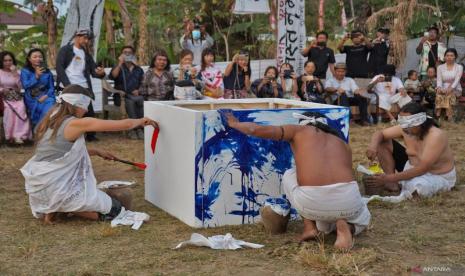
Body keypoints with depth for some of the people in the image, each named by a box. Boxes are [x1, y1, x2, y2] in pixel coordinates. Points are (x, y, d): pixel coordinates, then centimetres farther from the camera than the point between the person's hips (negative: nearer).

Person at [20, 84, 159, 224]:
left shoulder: (50, 121, 8)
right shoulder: (76, 123, -14)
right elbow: (123, 125, -10)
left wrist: (96, 152, 20)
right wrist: (141, 121, 9)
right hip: (57, 190, -8)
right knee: (113, 208, 5)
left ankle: (51, 208, 12)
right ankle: (59, 208, -3)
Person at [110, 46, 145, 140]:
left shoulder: (138, 69, 21)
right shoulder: (118, 68, 12)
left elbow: (143, 83, 16)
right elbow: (112, 76, -10)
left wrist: (139, 90, -4)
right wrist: (120, 63, -12)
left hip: (136, 95, 2)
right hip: (122, 96, -2)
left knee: (142, 100, -32)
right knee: (130, 101, -35)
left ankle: (139, 127, -28)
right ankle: (134, 128, -31)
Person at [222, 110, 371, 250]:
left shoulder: (300, 131, 18)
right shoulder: (343, 144, 27)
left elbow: (256, 130, 11)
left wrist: (235, 123, 31)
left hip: (311, 203, -2)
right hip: (347, 200, 2)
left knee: (289, 175, 32)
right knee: (361, 220, 39)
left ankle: (309, 226, 17)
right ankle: (346, 228, 3)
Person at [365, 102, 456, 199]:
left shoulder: (436, 136, -33)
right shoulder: (405, 129, -15)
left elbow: (421, 169, -36)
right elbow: (380, 133, -3)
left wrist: (390, 178, -38)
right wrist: (373, 145, -28)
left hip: (437, 176, -6)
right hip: (412, 167, 7)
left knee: (414, 186, -41)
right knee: (382, 142, -6)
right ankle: (393, 184, -9)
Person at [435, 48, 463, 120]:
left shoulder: (459, 67, 3)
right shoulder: (440, 67, 10)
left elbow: (457, 80, -11)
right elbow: (439, 80, -2)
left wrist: (451, 88, -30)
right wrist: (439, 87, -25)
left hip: (455, 89, -1)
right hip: (443, 88, 1)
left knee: (450, 94, -35)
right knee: (439, 94, -33)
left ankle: (448, 116, -39)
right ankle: (437, 115, -39)